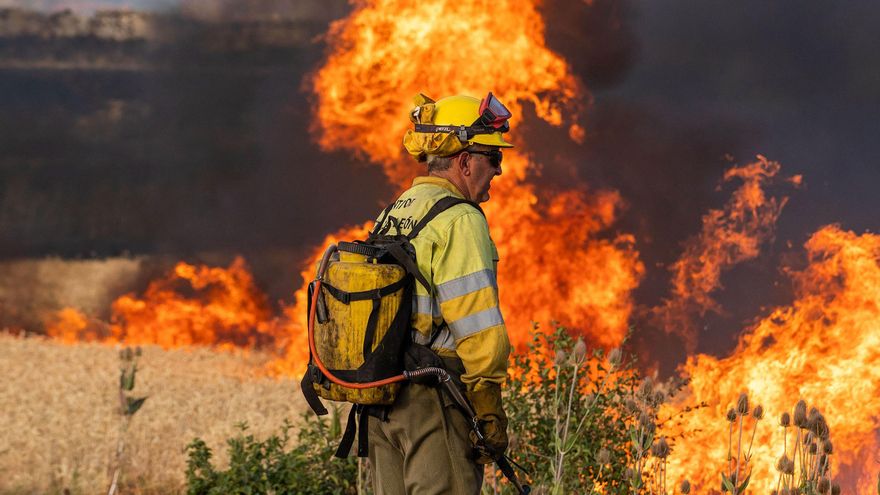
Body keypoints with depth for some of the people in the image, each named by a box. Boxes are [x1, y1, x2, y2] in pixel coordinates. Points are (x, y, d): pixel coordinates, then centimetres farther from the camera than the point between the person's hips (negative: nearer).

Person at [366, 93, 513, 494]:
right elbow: (478, 331, -17)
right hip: (435, 400, -9)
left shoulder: (390, 218, 16)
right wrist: (490, 416, -13)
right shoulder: (459, 221, -11)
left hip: (380, 400, 9)